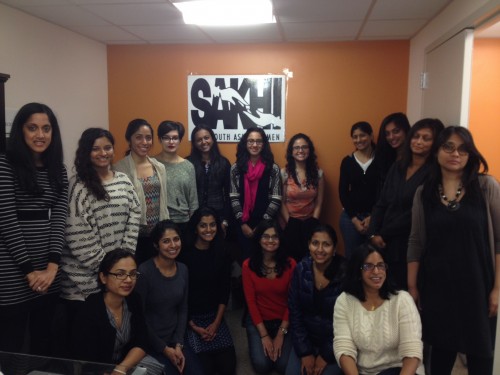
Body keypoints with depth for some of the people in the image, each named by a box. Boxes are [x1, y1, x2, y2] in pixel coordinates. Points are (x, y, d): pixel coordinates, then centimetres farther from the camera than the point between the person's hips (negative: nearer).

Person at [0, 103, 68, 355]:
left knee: (44, 342, 15)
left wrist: (52, 266, -9)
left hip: (49, 270, 5)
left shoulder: (58, 170, 10)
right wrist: (29, 269, -11)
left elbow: (59, 217, 3)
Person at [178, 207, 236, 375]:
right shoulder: (184, 255, -11)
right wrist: (193, 326, -11)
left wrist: (216, 323, -4)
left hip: (215, 316, 4)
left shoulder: (222, 254, 2)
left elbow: (225, 290, 5)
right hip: (190, 318, -3)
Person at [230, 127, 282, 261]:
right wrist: (242, 223, -7)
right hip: (243, 224, 1)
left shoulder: (273, 168, -2)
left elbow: (276, 200, -5)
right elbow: (234, 198, 0)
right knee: (245, 257, 10)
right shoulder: (236, 168, 2)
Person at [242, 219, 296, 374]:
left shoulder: (290, 264, -11)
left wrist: (280, 334, -11)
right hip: (258, 321, 0)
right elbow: (251, 301, -8)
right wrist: (264, 335, -11)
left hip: (284, 321, 0)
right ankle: (259, 343, 18)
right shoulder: (248, 265, -10)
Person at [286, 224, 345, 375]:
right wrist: (305, 352, -6)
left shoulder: (345, 273, -19)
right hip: (307, 339, 3)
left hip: (336, 343, -3)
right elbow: (294, 312, -3)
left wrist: (326, 356, -10)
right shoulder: (301, 269, -9)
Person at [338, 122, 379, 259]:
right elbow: (343, 192, 3)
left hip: (375, 217, -1)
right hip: (350, 217, 2)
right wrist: (354, 219, -4)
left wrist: (372, 217, -7)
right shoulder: (347, 161, 3)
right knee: (351, 256, 5)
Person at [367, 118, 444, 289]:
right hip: (385, 244, 5)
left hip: (409, 247, -5)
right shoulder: (397, 167, 10)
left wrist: (383, 234, -8)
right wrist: (373, 234, -3)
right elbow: (381, 204, 9)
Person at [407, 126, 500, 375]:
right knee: (441, 347, 16)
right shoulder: (424, 193, 1)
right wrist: (412, 285, 3)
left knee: (479, 350, 12)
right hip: (437, 285, 2)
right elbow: (416, 243, 3)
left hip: (477, 285, -1)